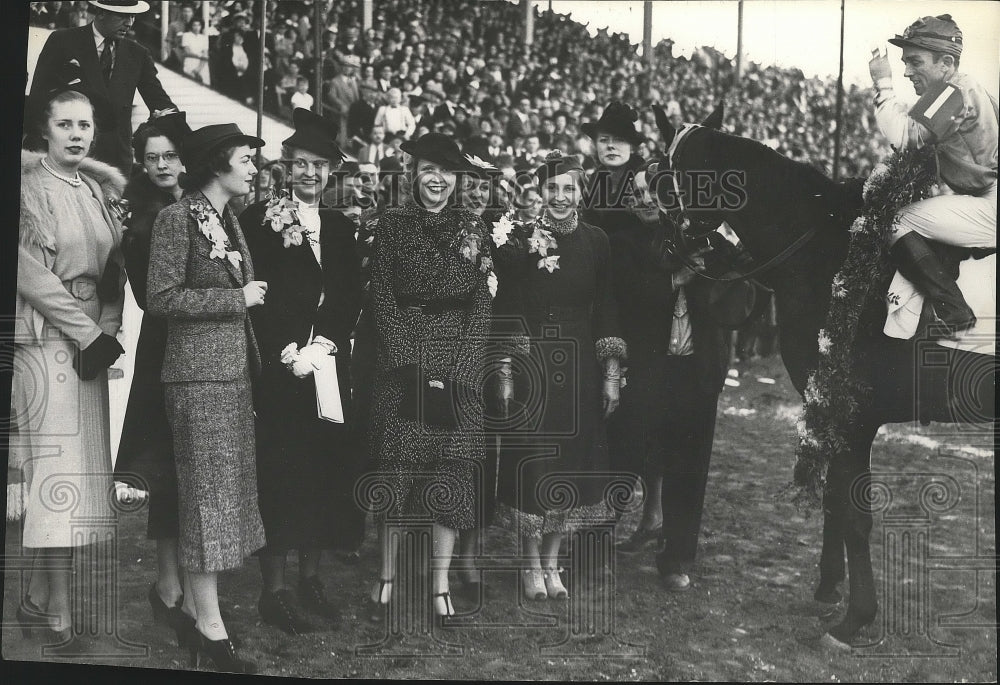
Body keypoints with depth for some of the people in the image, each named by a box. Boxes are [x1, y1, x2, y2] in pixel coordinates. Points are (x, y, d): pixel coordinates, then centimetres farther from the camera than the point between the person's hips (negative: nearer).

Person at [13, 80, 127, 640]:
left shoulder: (97, 188, 14)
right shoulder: (31, 186, -5)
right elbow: (31, 273, -12)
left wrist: (108, 328, -2)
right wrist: (89, 333, -14)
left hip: (92, 338, 7)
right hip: (46, 336, -6)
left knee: (83, 463, 5)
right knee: (62, 462, -8)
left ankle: (40, 598, 16)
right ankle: (58, 613, 0)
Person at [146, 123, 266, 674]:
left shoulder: (230, 220, 16)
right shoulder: (177, 218, -9)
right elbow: (160, 298, -15)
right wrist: (238, 298, -13)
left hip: (234, 373, 8)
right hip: (199, 374, -8)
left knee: (228, 491, 9)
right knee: (208, 493, -4)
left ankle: (203, 617, 19)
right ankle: (209, 627, 4)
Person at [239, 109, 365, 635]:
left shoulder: (342, 228, 16)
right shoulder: (259, 220, 2)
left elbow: (352, 300, 9)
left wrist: (323, 344, -7)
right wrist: (288, 351, -14)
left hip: (331, 367, 5)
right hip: (279, 367, -4)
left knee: (326, 470, 6)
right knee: (279, 473, -4)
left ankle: (310, 577, 19)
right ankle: (273, 591, 6)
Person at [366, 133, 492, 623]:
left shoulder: (472, 229, 9)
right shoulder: (392, 225, 4)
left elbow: (482, 306, 5)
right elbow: (382, 299, -2)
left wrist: (455, 371, -7)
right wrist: (416, 367, -12)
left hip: (459, 367, 2)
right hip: (400, 366, -2)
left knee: (452, 473, 1)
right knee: (396, 472, -1)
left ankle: (440, 587, 11)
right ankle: (386, 579, 15)